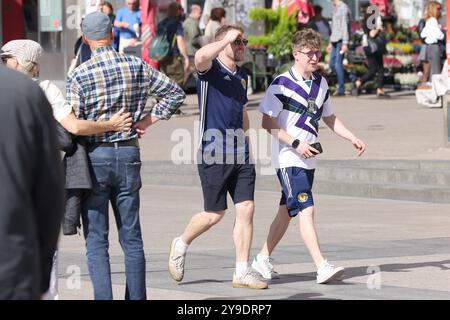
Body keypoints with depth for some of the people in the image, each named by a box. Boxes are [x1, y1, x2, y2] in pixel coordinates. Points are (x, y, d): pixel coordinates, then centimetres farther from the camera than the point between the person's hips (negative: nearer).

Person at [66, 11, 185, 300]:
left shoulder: (79, 76, -11)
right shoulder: (137, 67, 0)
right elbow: (176, 93, 6)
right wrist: (148, 120, 9)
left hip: (94, 157, -3)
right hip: (129, 155, 3)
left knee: (96, 239, 1)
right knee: (131, 237, 10)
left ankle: (103, 297, -7)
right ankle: (136, 297, 13)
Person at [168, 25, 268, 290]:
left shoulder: (242, 76, 17)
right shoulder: (211, 68, -6)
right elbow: (201, 57, -32)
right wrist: (227, 39, -19)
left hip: (240, 155, 7)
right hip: (213, 154, -7)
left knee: (246, 209, -2)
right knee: (215, 214, 0)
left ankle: (242, 272, 3)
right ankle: (181, 245, 27)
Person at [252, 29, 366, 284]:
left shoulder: (320, 83, 10)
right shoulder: (282, 84, -13)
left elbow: (329, 118, 23)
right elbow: (268, 122, -13)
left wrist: (352, 138, 10)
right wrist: (296, 144, -19)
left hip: (308, 159, 8)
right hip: (288, 159, -8)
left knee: (287, 211, 14)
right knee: (306, 208, -16)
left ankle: (263, 259, 27)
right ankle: (322, 267, -23)